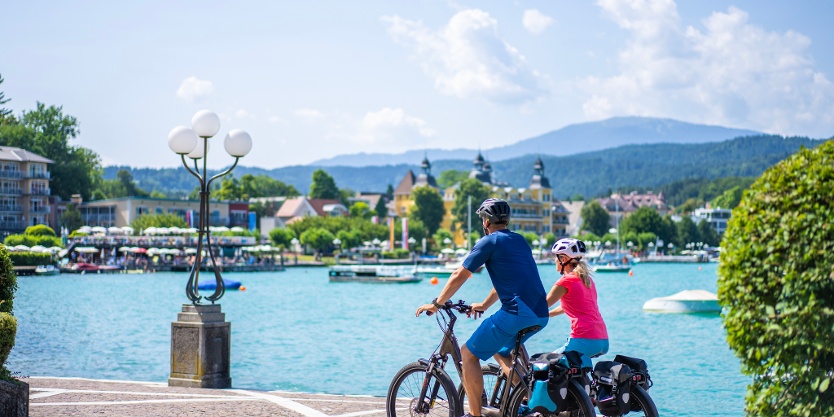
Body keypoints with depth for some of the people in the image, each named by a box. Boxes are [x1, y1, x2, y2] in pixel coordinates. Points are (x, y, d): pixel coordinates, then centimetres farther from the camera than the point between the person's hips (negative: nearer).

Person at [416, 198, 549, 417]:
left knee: (468, 354, 5)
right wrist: (484, 305, 43)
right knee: (500, 351, 30)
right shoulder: (520, 241, 22)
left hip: (517, 313, -8)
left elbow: (459, 276, 1)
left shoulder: (489, 242, 0)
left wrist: (436, 304, 12)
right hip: (540, 315, 8)